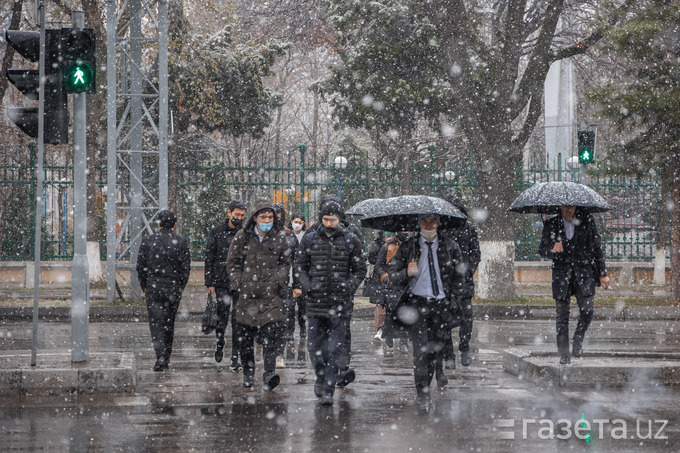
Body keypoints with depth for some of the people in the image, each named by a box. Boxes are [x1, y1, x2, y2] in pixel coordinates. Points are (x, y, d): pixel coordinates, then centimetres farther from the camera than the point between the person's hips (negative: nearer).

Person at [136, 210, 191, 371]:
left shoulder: (148, 241, -1)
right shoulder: (181, 242, -2)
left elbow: (140, 267, 1)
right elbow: (186, 267, -1)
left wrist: (144, 286, 13)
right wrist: (180, 287, 12)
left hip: (153, 287, -1)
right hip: (173, 288, 1)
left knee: (156, 323, -3)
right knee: (169, 323, 14)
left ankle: (161, 356, -20)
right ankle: (166, 358, 21)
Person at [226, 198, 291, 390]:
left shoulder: (280, 238, 5)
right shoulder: (242, 237, 3)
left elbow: (285, 263, 15)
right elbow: (232, 262, 9)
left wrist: (279, 282, 1)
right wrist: (239, 284, -2)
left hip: (271, 294, -1)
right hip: (247, 294, 1)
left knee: (272, 332, -14)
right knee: (246, 336, 6)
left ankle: (269, 374, -18)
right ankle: (248, 373, 20)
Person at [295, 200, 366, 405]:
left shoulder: (351, 241, 2)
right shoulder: (310, 240, 7)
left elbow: (360, 269, 6)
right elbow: (300, 266, 13)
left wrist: (349, 287, -9)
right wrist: (306, 285, -3)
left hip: (340, 303, -2)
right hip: (316, 302, 2)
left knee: (335, 348, -4)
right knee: (314, 346, 4)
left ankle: (328, 390, 0)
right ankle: (321, 377, 32)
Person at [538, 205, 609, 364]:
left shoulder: (586, 219, 0)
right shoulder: (551, 224, 0)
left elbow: (597, 246, 6)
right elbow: (541, 250, 7)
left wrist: (602, 273, 4)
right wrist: (552, 250, -17)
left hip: (584, 269, 0)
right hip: (561, 272, 0)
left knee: (587, 309, -15)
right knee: (562, 314, -3)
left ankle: (578, 340, 11)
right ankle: (564, 354, 6)